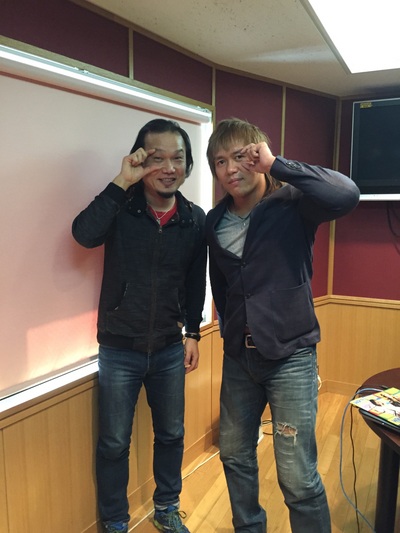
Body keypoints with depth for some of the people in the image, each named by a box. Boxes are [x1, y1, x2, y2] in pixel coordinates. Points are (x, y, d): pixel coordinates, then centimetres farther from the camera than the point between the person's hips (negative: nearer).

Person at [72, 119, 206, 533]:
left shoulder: (195, 219, -2)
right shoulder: (121, 208, -11)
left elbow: (195, 281, 7)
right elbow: (84, 234, -32)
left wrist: (192, 332, 9)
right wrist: (121, 183, -32)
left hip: (169, 348, 3)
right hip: (119, 349, -3)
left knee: (171, 434, 18)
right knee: (114, 443, 11)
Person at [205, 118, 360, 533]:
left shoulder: (291, 206, -12)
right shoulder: (215, 222, 3)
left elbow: (346, 195, -32)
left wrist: (276, 165, -29)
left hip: (291, 355, -5)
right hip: (238, 356, 6)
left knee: (297, 476, -1)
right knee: (234, 454, 19)